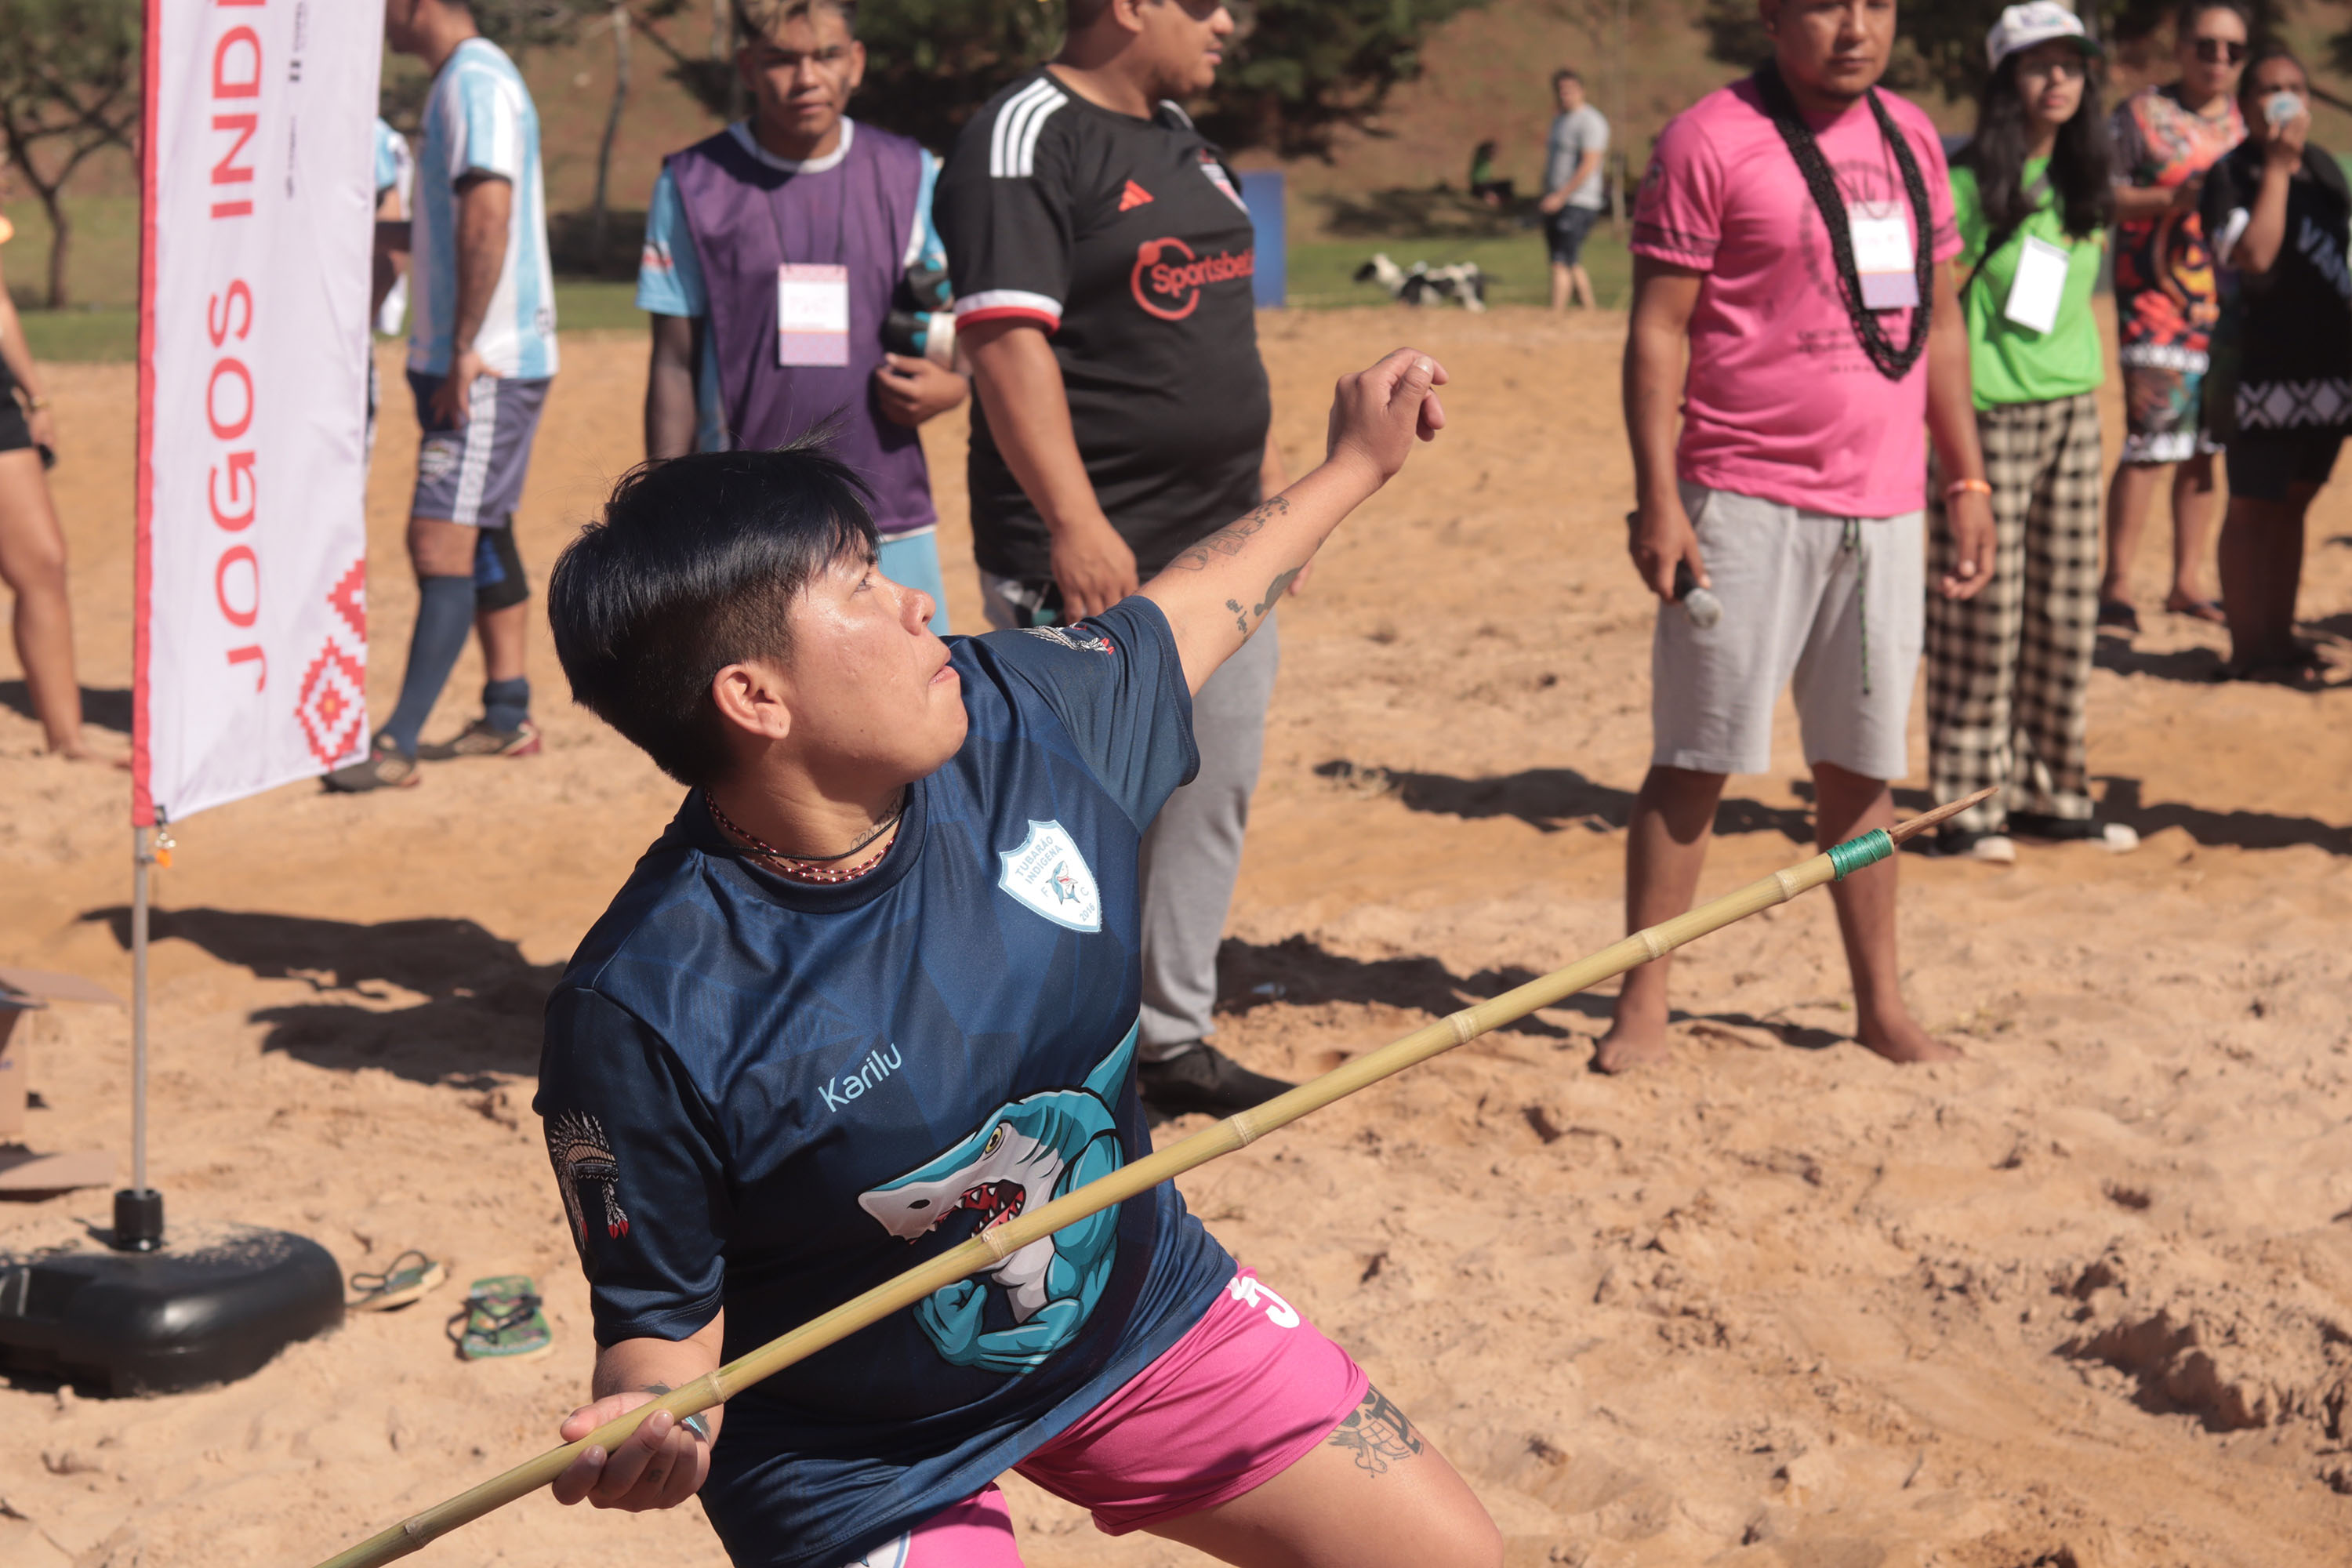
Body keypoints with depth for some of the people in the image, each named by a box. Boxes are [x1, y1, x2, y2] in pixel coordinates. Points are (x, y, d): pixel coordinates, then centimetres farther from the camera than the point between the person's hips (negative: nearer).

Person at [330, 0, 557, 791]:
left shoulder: (475, 81, -14)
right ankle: (507, 715, 23)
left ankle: (399, 743, -13)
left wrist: (466, 347, -25)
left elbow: (489, 214, -24)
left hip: (487, 363, -11)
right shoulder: (468, 79, 17)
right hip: (463, 358, 11)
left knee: (442, 540, -12)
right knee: (480, 535, 15)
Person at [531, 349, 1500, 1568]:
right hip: (872, 1459, -5)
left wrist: (1356, 464, 21)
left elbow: (1178, 616, 8)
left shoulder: (1020, 715, -14)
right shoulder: (643, 1012, -29)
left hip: (1137, 1307, 5)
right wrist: (642, 1429, -43)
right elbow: (662, 1322, -19)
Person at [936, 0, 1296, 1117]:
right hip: (1090, 561, -9)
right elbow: (1007, 344, -21)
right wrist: (1076, 525, -27)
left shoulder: (1185, 142, 16)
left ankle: (1173, 1041, 25)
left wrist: (1270, 490, 18)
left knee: (1209, 802, 13)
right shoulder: (1026, 139, -12)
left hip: (1223, 549, 9)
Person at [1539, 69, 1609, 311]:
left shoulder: (1590, 121, -10)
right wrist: (1546, 195, 17)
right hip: (1557, 202, 9)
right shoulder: (1559, 120, 19)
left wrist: (1560, 196, -21)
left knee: (1562, 263, -16)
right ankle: (1589, 312, 19)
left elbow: (1589, 165, -18)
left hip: (1578, 202, -9)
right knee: (1572, 265, 12)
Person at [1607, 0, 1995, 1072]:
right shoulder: (1713, 139, -7)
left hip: (1884, 508, 6)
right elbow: (1657, 329, -8)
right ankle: (1642, 1006, 6)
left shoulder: (1910, 138, 13)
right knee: (1695, 758, -1)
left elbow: (1939, 319, 18)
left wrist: (1967, 478, 14)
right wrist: (1656, 497, -15)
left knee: (1861, 765, 12)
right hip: (1747, 502, -5)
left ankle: (1880, 1005, 21)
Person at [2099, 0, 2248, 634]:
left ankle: (2187, 581, 18)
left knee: (2203, 449, 9)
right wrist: (2171, 200, -20)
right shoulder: (2140, 114, -2)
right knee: (2150, 445, -11)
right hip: (2157, 304, -6)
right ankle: (2116, 583, -3)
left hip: (2227, 312, 6)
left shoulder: (2246, 122, 14)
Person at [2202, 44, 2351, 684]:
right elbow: (2254, 255, -25)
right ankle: (2247, 648, 5)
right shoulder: (2232, 175, -10)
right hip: (2264, 367, -7)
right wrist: (2277, 168, -20)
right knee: (2253, 507, -1)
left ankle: (2278, 638, 21)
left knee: (2292, 505, 13)